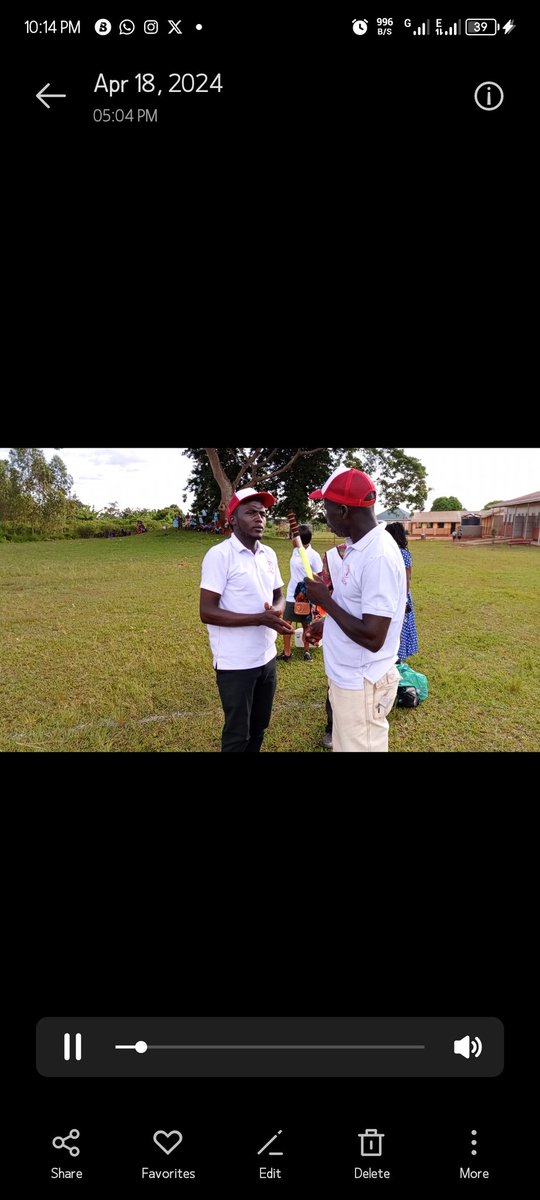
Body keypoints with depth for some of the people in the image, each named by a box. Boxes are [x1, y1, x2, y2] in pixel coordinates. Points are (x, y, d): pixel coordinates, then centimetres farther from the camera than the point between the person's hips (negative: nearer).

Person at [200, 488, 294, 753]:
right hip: (235, 663, -6)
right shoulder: (219, 555, -15)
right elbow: (207, 612, -19)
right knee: (237, 733, 10)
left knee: (259, 728, 21)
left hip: (267, 657, 7)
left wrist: (276, 611, -10)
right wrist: (261, 618, -25)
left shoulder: (269, 554, 5)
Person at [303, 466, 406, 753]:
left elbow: (373, 638, -28)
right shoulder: (356, 546, 5)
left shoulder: (379, 556, -26)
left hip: (362, 684, -9)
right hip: (345, 676, 9)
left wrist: (325, 600, -20)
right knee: (343, 745, 24)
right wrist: (326, 624, 18)